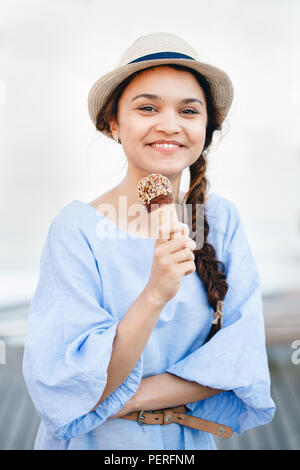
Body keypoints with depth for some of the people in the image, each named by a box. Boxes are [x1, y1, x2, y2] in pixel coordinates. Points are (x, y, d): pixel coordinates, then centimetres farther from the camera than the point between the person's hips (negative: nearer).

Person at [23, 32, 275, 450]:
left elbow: (242, 357, -12)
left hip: (190, 440, 3)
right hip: (96, 442, -2)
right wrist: (155, 294, -35)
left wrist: (136, 398, -21)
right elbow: (71, 391, -23)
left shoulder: (222, 219, -10)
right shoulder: (77, 228, -20)